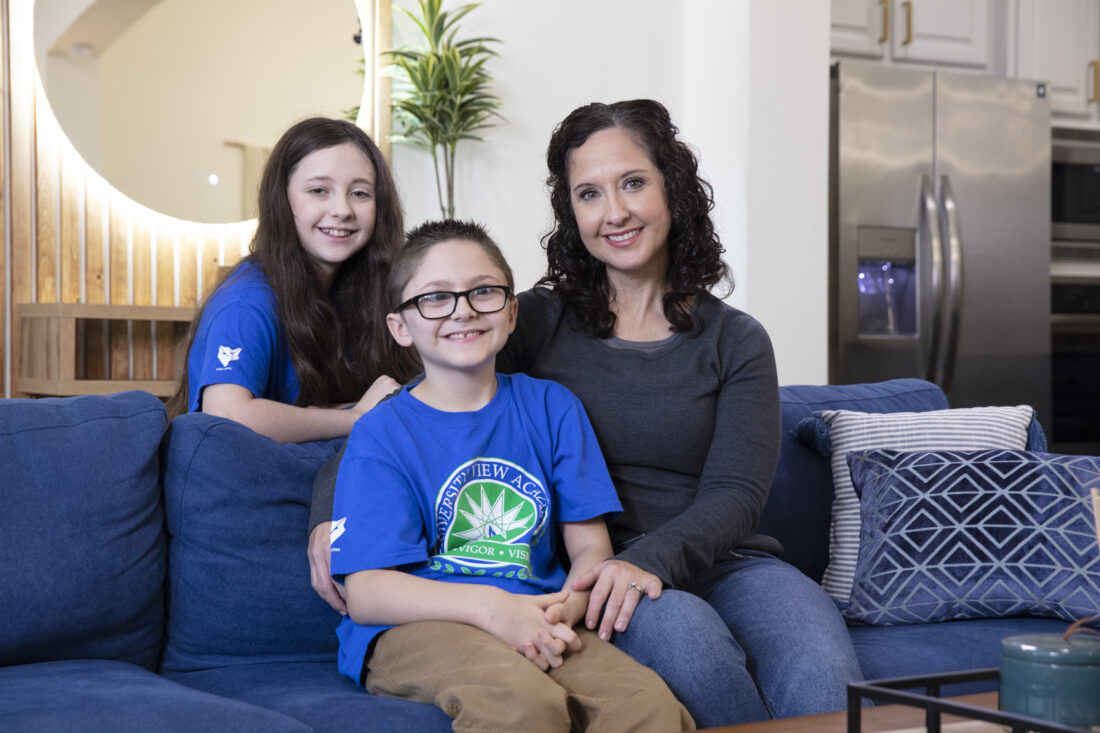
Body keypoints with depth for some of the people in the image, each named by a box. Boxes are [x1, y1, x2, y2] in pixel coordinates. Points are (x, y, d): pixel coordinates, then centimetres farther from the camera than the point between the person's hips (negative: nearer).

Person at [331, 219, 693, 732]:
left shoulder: (551, 408, 13)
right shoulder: (382, 433, 2)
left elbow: (591, 545, 9)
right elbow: (365, 592, -7)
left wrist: (565, 610, -15)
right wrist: (488, 605, -23)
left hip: (535, 624, 3)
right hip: (414, 626, -2)